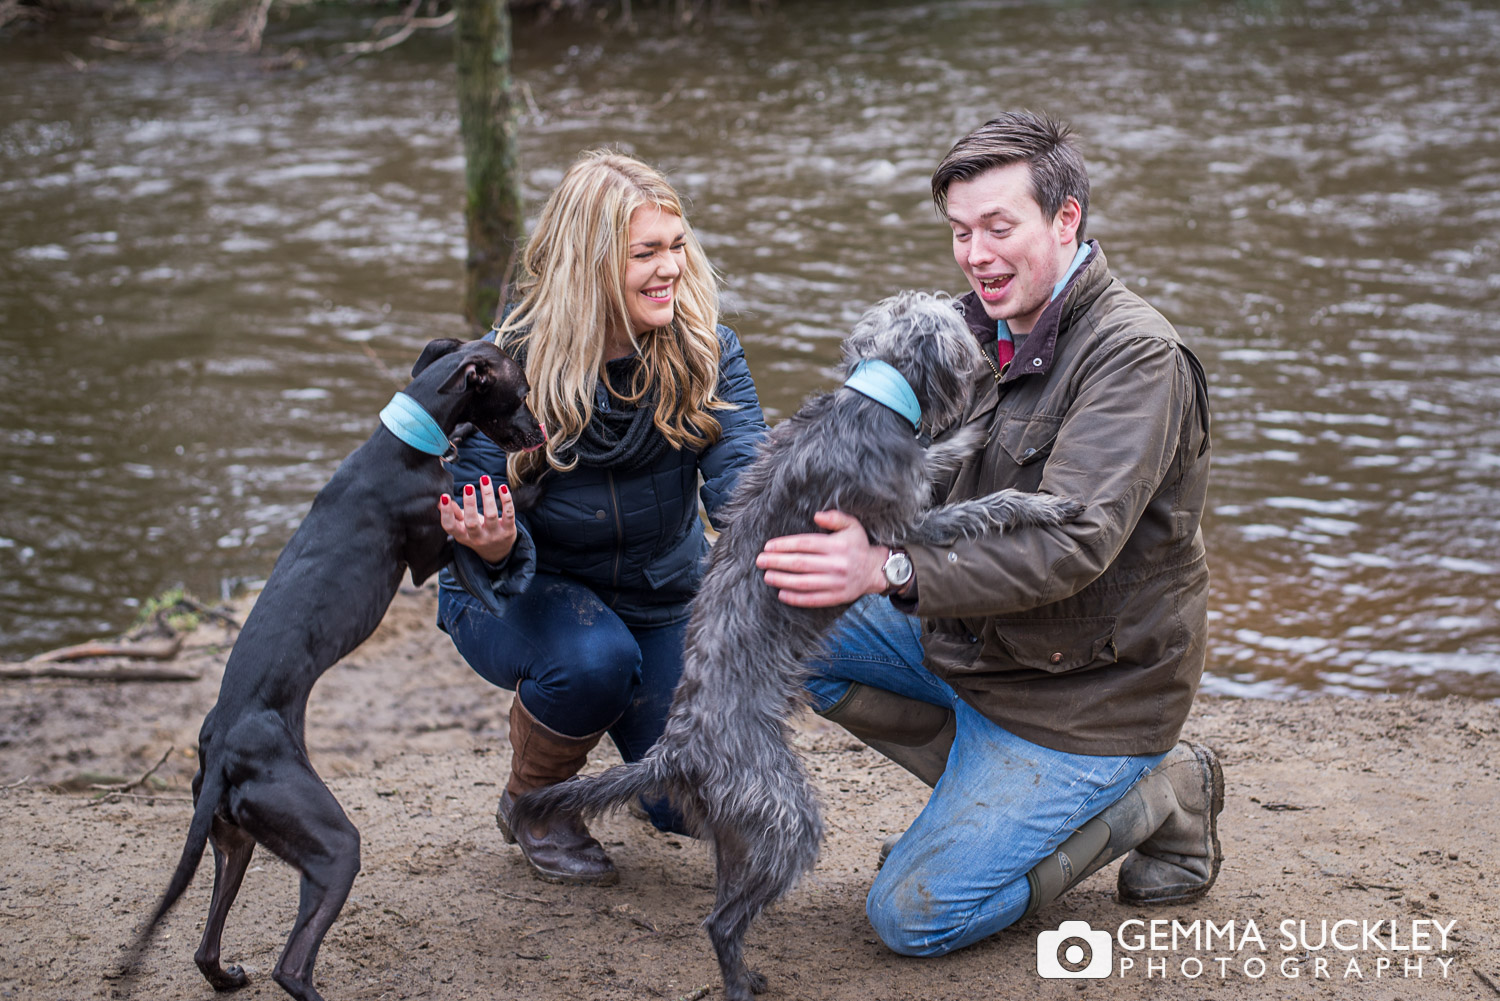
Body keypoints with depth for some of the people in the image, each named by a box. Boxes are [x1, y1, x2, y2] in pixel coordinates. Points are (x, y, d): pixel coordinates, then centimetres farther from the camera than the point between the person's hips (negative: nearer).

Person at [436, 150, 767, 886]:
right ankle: (530, 803, -4)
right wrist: (493, 548, -48)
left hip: (659, 598, 3)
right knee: (593, 658, -36)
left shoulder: (705, 353, -17)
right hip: (518, 598, -3)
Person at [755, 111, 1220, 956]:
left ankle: (1156, 798, 5)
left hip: (1086, 689, -8)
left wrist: (890, 571, -42)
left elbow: (1071, 543, -32)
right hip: (974, 643, 8)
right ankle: (989, 786, 3)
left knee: (912, 918, -11)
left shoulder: (1134, 356, -21)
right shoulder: (981, 331, 5)